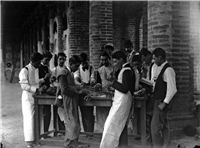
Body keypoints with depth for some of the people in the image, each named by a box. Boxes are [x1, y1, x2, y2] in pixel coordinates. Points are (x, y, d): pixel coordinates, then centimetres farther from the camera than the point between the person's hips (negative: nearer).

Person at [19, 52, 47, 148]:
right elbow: (24, 86, -20)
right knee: (29, 118, -6)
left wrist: (43, 79, 6)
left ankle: (35, 136, 23)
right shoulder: (25, 70, -14)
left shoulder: (36, 69, 12)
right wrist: (37, 89, -25)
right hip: (28, 98, -7)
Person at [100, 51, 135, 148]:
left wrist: (112, 80, -17)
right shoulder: (126, 70, 13)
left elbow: (124, 89, -21)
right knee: (121, 126, 14)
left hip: (122, 103, -10)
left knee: (111, 125, -8)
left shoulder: (126, 71, -16)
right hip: (120, 102, 10)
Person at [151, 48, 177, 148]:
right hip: (158, 100, 9)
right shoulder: (160, 68, 11)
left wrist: (164, 103, -18)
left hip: (162, 101, -9)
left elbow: (172, 90, -21)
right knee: (163, 126, 16)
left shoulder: (168, 70, -17)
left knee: (155, 126, -7)